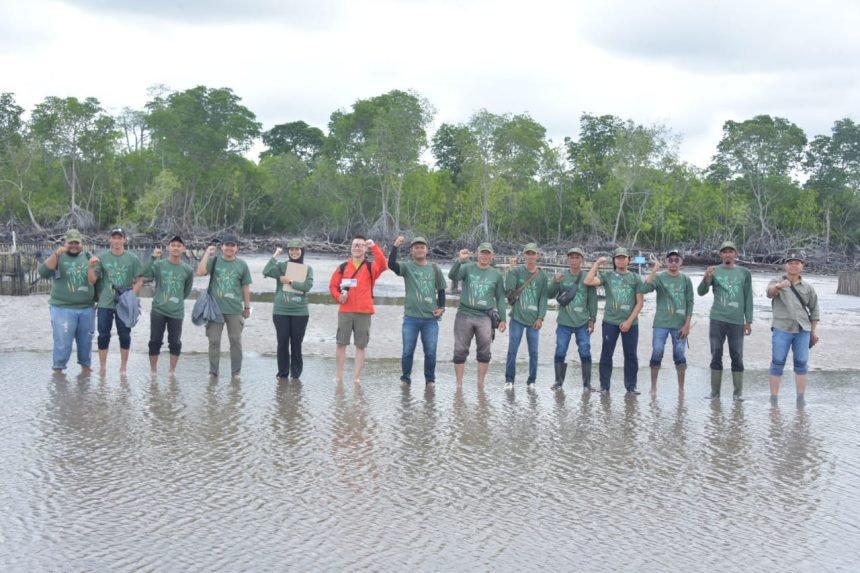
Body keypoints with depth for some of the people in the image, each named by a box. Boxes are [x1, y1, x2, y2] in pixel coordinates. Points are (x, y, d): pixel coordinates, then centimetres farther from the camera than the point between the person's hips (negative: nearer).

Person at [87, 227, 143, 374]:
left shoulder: (132, 259, 0)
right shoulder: (102, 257, 2)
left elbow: (139, 281, 1)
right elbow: (92, 281, 1)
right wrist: (91, 267, -17)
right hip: (105, 304, 1)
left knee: (124, 335, 6)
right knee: (103, 335, 4)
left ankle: (123, 367, 17)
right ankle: (102, 367, 13)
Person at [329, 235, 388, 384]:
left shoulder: (370, 267, 4)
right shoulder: (343, 267, 9)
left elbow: (383, 265, -17)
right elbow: (333, 285, 13)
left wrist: (374, 247, -23)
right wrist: (338, 296, -6)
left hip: (364, 312, -1)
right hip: (345, 311, 1)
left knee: (361, 345, 1)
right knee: (341, 343, 2)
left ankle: (356, 377, 6)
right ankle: (338, 377, 8)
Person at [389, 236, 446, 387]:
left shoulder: (435, 268, 9)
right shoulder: (407, 267, 2)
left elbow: (441, 290, 17)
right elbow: (391, 264, -17)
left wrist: (441, 307, 5)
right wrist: (395, 246, -22)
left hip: (431, 318, 1)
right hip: (411, 317, -1)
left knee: (430, 352, 3)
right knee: (408, 351, 2)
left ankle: (430, 379, 16)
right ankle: (405, 378, 16)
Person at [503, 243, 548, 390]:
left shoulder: (542, 276, 6)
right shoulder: (517, 270, 0)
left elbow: (543, 298, 5)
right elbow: (508, 289, -12)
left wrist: (540, 317, -3)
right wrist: (510, 270, -17)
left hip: (533, 320, 1)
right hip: (517, 318, -1)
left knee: (533, 352, 3)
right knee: (512, 350, -1)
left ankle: (531, 381, 12)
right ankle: (509, 380, 7)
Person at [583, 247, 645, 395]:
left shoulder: (635, 278, 6)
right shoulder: (607, 276, 6)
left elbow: (640, 302, 3)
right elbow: (587, 281, -9)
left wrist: (629, 321, -6)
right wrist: (597, 264, -6)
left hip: (630, 323, 0)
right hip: (610, 321, 0)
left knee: (631, 355, 4)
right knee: (606, 354, 1)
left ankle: (631, 386, 13)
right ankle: (604, 386, 7)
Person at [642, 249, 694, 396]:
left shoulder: (686, 280, 6)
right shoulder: (659, 278, 2)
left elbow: (690, 303, 5)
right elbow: (644, 289, -15)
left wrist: (687, 325, -1)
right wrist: (653, 271, -20)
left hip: (679, 325, 1)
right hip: (661, 324, -1)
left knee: (680, 356, 1)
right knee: (656, 354, -1)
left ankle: (681, 388, 11)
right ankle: (653, 387, 11)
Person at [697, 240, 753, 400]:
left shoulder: (744, 273, 8)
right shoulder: (714, 271, 6)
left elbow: (748, 298, 10)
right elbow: (701, 292, -2)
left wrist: (749, 321, 5)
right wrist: (706, 278, -22)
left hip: (737, 321, 0)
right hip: (717, 320, 0)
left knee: (737, 357, 1)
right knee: (716, 356, 2)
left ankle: (738, 392, 6)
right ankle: (715, 392, 7)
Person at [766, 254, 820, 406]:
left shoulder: (808, 288, 12)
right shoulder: (776, 283, 4)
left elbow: (814, 310, 19)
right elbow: (770, 292, -20)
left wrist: (813, 331, 16)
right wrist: (779, 286, -42)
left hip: (802, 331, 2)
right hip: (782, 330, -2)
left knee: (801, 364, 1)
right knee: (777, 363, -2)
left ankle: (801, 398, 6)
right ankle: (773, 398, 1)